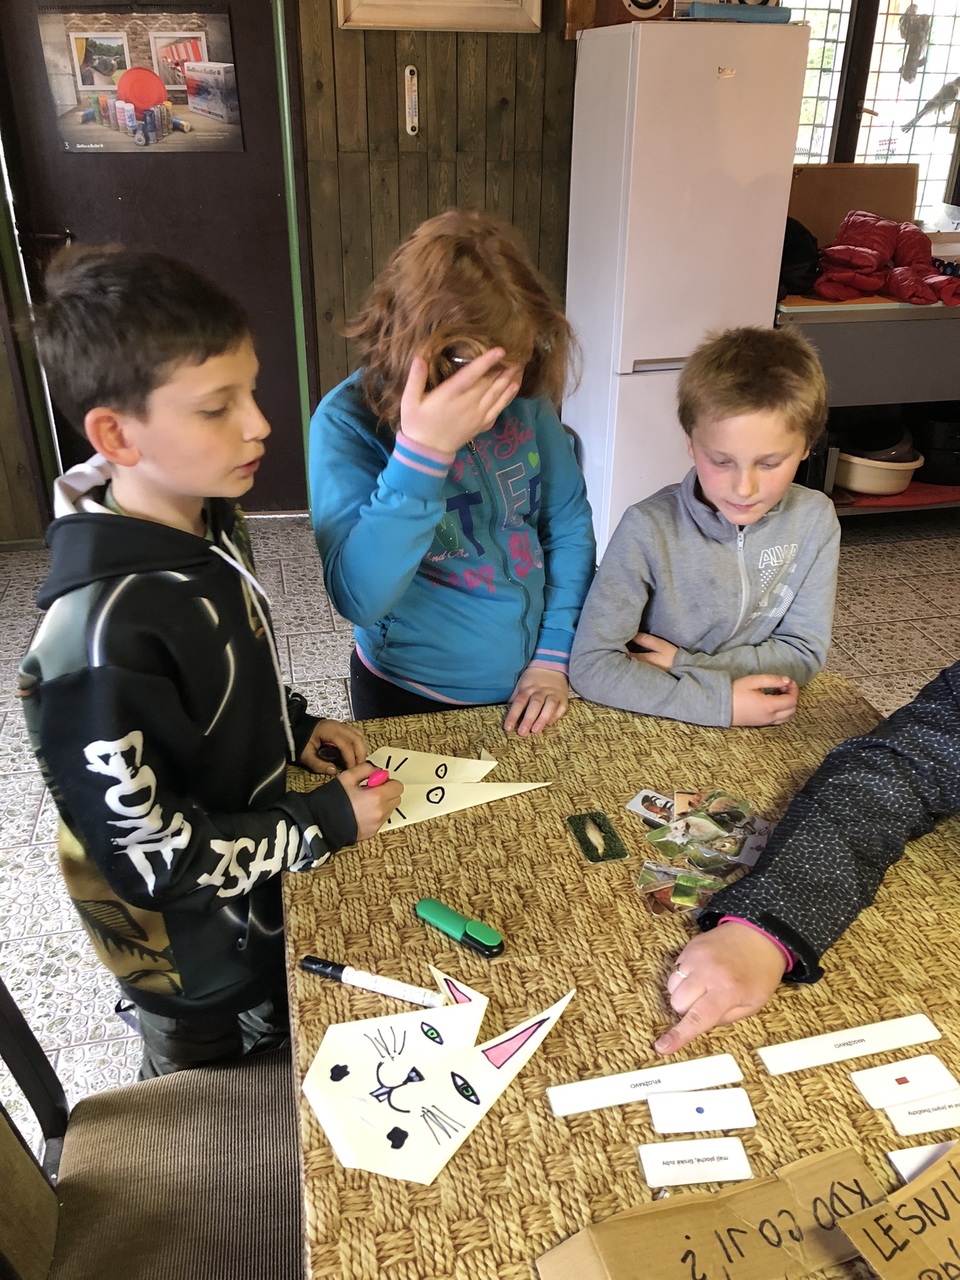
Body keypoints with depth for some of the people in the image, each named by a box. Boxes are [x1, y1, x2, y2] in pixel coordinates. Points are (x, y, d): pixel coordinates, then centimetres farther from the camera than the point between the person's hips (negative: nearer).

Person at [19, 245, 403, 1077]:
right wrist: (325, 822, -21)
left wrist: (295, 723, -4)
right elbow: (147, 855, -28)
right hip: (203, 966, -7)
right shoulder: (101, 636, -36)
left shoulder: (210, 522, -8)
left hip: (266, 888, 7)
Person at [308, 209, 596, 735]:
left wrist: (554, 656, -6)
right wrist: (422, 452, -39)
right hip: (413, 701, -3)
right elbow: (360, 599, -31)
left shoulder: (527, 398, -10)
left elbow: (569, 523, 0)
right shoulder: (348, 421, -22)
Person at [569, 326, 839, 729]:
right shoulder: (648, 530, -18)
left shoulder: (815, 521, -7)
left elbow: (804, 653, -3)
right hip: (659, 727, -2)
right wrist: (720, 703, -23)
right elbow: (591, 665, -19)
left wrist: (684, 664, -14)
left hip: (766, 728, 3)